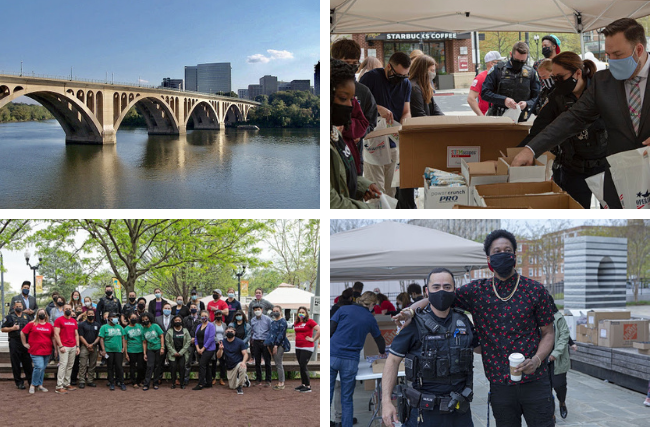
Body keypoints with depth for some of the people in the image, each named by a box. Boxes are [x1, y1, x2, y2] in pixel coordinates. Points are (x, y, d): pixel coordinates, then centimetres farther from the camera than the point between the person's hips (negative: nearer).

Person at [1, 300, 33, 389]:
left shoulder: (27, 316, 15)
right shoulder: (10, 317, 5)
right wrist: (12, 328, -12)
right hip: (14, 343, -2)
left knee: (28, 363, 4)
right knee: (16, 363, 0)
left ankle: (31, 381, 10)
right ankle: (19, 382, 7)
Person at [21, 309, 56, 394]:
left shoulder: (49, 325, 9)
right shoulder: (32, 324, 1)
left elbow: (53, 338, 14)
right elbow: (22, 333, 6)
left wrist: (55, 349, 11)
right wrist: (24, 343, 5)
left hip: (47, 351, 4)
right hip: (35, 351, -4)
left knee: (43, 368, 9)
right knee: (39, 367, -15)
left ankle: (40, 385, 20)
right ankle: (33, 385, 0)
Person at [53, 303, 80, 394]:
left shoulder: (74, 321, 17)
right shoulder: (59, 320, -2)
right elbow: (56, 334, -7)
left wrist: (77, 346, 11)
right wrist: (60, 346, -14)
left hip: (73, 347, 6)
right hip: (64, 347, -6)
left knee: (70, 366, 6)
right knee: (63, 365, -12)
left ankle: (67, 384, 14)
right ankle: (59, 386, -12)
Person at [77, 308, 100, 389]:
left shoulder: (97, 325, 11)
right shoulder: (82, 324, 3)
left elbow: (99, 336, 8)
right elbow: (81, 336, -2)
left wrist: (92, 344, -6)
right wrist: (87, 345, -10)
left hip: (94, 347, 3)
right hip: (84, 346, -3)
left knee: (92, 365, 6)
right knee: (83, 365, -7)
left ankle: (90, 381, 11)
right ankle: (82, 381, -6)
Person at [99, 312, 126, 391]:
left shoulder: (119, 327, 12)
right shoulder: (104, 327, 0)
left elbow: (123, 338, 16)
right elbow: (101, 339, -3)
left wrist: (123, 347, 5)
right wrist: (103, 350, -10)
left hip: (118, 350, 2)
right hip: (108, 351, -2)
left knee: (119, 367, -2)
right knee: (110, 367, 4)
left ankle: (121, 383, 5)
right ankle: (111, 383, 13)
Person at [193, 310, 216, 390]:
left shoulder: (211, 326, -8)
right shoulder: (199, 326, 14)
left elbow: (211, 338, -15)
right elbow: (196, 338, 12)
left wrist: (203, 348, -15)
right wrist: (197, 348, -3)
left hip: (208, 349, -7)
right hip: (200, 350, 7)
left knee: (202, 365, -15)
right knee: (206, 366, 11)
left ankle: (201, 384, -14)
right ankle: (208, 383, 18)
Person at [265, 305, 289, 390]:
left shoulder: (282, 321, -8)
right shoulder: (273, 322, 18)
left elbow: (281, 334, -15)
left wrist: (276, 345, -20)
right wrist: (268, 345, 13)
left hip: (279, 345, -9)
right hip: (273, 345, 9)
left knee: (278, 364, -9)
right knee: (277, 364, 10)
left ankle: (281, 383, -6)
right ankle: (280, 382, 15)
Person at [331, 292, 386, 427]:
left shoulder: (344, 310, 7)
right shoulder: (370, 319, 11)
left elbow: (329, 330, -1)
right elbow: (379, 339, 27)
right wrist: (383, 353, 47)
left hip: (332, 356, -1)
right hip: (351, 361, 1)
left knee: (326, 396, -1)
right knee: (347, 400, 10)